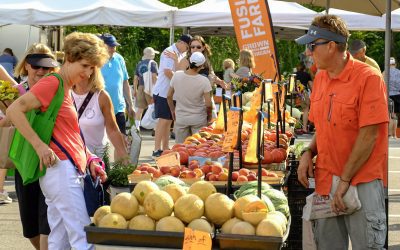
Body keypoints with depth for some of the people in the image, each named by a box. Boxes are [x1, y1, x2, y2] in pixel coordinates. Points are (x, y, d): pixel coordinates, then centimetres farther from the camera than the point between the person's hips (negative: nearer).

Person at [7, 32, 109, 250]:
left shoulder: (66, 90, 20)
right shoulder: (52, 83, -8)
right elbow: (14, 110, -18)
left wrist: (89, 161, 13)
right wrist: (40, 145, -22)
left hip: (70, 172, 10)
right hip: (60, 169, -10)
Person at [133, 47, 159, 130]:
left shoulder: (139, 63, 12)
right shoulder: (153, 63, -4)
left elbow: (135, 78, 13)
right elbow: (154, 76, -14)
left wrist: (135, 89, 18)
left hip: (141, 87, 4)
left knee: (140, 108, 5)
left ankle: (137, 127, 3)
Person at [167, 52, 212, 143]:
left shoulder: (176, 75, -10)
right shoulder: (204, 81, -17)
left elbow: (169, 96, 1)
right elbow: (208, 104, -15)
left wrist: (173, 111, 17)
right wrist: (209, 116, 5)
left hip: (180, 118, 2)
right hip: (198, 119, -2)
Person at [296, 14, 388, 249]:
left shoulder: (368, 78, -12)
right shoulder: (320, 79, 10)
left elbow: (369, 135, -15)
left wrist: (345, 180, -16)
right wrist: (308, 153, 2)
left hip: (362, 181, -6)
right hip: (326, 180, 6)